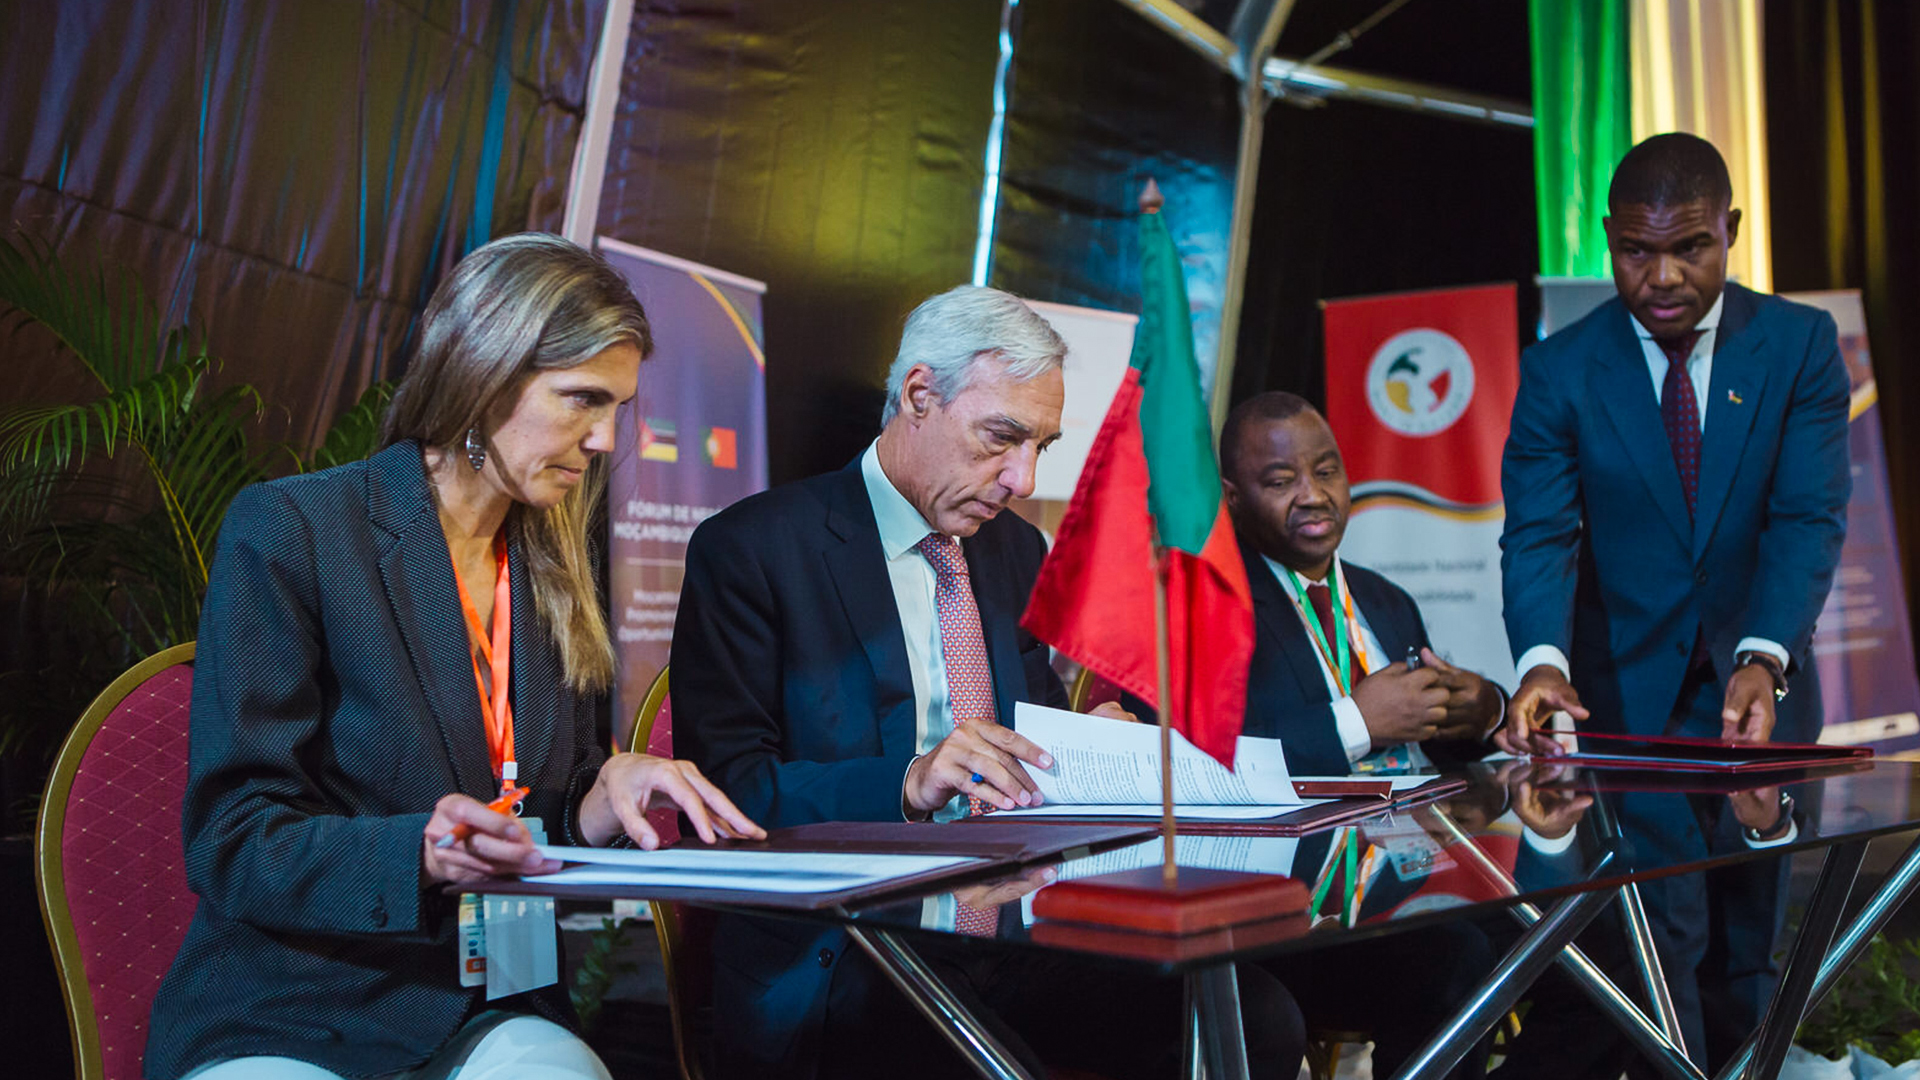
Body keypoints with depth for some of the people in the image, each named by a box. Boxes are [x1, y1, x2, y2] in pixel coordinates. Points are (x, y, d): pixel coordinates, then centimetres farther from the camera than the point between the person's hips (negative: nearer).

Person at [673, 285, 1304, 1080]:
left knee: (1258, 1015, -17)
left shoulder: (1020, 551, 18)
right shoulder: (748, 550, -3)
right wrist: (907, 782, -24)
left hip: (1014, 932, 6)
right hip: (839, 968, -6)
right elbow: (727, 789, -10)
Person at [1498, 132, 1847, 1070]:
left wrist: (1764, 659, -31)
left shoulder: (1800, 345, -4)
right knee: (1662, 938, -7)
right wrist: (1542, 662, -35)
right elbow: (1539, 534, -15)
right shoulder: (1560, 370, -5)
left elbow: (1809, 519, -14)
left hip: (1759, 686, 2)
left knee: (1755, 940, 11)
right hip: (1626, 689, -1)